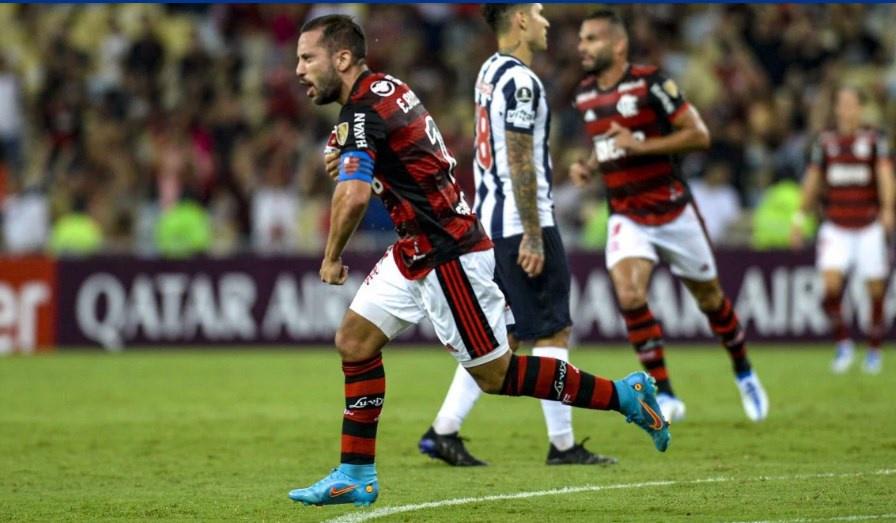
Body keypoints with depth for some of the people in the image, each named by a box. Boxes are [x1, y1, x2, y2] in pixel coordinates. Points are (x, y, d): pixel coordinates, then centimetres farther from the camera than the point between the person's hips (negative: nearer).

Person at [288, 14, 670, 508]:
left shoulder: (361, 115, -21)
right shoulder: (386, 87, 9)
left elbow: (354, 194, -36)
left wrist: (331, 258, -19)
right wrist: (348, 157, 9)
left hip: (446, 254, -10)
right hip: (417, 250, 10)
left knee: (495, 374, -2)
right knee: (354, 340, 6)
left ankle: (623, 394, 7)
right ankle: (355, 477, 9)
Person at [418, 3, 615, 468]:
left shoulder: (490, 72, 14)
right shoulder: (520, 81, -16)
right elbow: (520, 162, -19)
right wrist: (533, 237, -18)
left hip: (489, 221, 9)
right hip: (521, 224, -9)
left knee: (501, 334, 12)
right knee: (553, 332, -2)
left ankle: (443, 431, 8)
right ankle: (562, 444, 2)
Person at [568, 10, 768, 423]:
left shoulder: (650, 83, -14)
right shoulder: (584, 95, 5)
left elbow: (699, 135, -15)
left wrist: (640, 144, -24)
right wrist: (588, 167, 1)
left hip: (673, 212, -3)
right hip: (626, 217, 4)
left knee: (709, 298, 11)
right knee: (629, 295, -21)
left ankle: (744, 374, 36)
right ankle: (664, 395, -12)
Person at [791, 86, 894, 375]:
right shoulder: (825, 142, 6)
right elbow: (812, 180, 15)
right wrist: (800, 218, 15)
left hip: (869, 227, -1)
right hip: (836, 228, 1)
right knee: (831, 284, -17)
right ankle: (843, 344, 0)